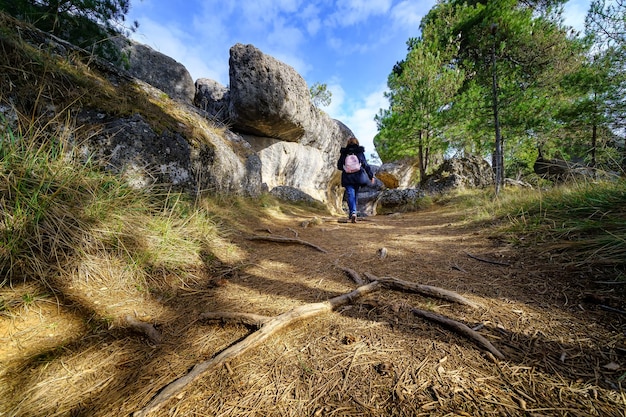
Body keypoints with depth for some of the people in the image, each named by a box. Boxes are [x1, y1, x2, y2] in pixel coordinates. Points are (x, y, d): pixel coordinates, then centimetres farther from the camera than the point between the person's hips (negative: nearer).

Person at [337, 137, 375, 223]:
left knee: (350, 195, -4)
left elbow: (339, 166, 5)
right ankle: (352, 212, 25)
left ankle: (353, 212, -23)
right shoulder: (360, 152, 3)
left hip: (347, 177, -1)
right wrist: (371, 176, 6)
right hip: (358, 176, 1)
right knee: (354, 194, 16)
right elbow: (365, 165, 0)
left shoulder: (344, 153, 3)